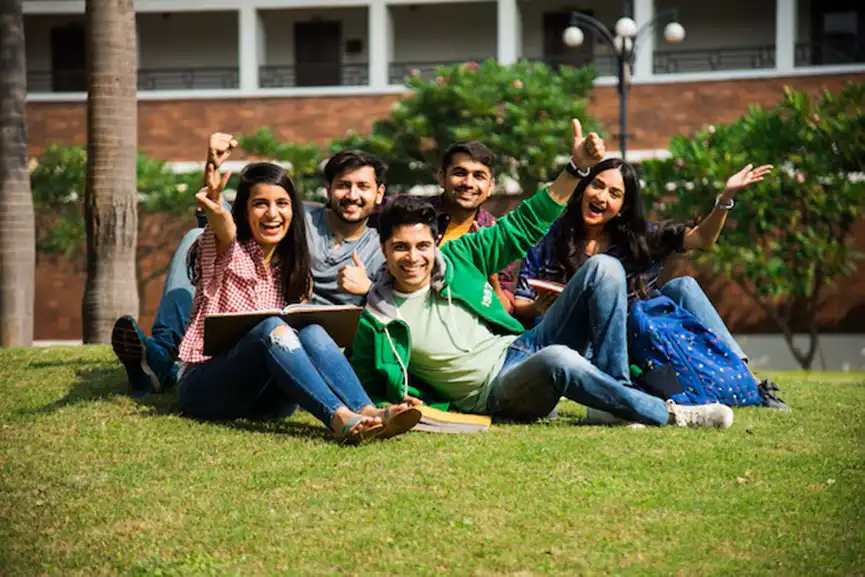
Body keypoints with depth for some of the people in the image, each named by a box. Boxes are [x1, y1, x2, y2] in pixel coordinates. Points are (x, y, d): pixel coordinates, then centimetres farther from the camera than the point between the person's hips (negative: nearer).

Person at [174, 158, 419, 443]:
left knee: (312, 332, -25)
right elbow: (224, 233, -26)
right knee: (271, 327, -32)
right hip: (204, 385, -4)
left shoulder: (290, 268, 16)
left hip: (264, 396, 4)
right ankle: (339, 418, -52)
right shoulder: (226, 252, -1)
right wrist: (218, 214, -50)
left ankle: (368, 412, -47)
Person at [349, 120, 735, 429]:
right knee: (558, 360, -41)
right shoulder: (378, 321, -4)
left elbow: (521, 227, 13)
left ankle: (614, 389, -16)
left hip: (523, 348, 6)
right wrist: (396, 405, -15)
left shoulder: (456, 257, 6)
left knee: (602, 269, -10)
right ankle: (669, 416, -26)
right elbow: (363, 390, 6)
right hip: (493, 392, -6)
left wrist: (577, 168, 7)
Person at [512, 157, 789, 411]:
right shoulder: (550, 239, 0)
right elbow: (517, 308, 0)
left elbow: (701, 238, 6)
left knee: (682, 287, -7)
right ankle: (615, 388, -32)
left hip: (626, 345, 4)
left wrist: (725, 197, -8)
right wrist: (537, 308, -22)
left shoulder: (636, 237, 11)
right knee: (604, 266, -24)